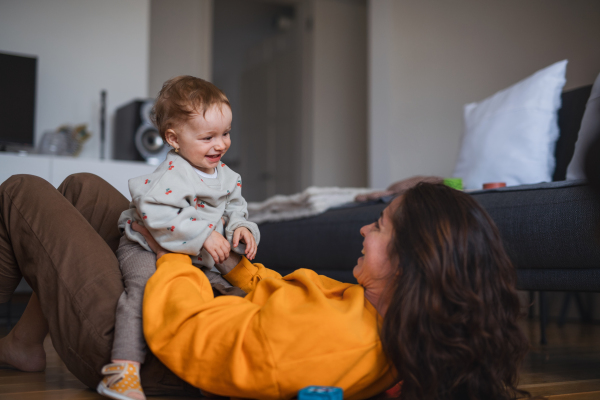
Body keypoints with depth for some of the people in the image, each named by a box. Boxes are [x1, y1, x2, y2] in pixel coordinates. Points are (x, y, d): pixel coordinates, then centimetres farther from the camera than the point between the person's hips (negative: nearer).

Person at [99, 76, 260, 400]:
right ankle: (123, 368, -33)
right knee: (145, 288, -33)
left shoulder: (226, 176, 4)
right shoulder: (173, 173, -23)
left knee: (234, 290, 4)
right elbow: (155, 213, -35)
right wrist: (203, 235, -35)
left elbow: (234, 209, 14)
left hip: (196, 259, 8)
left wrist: (241, 228, -10)